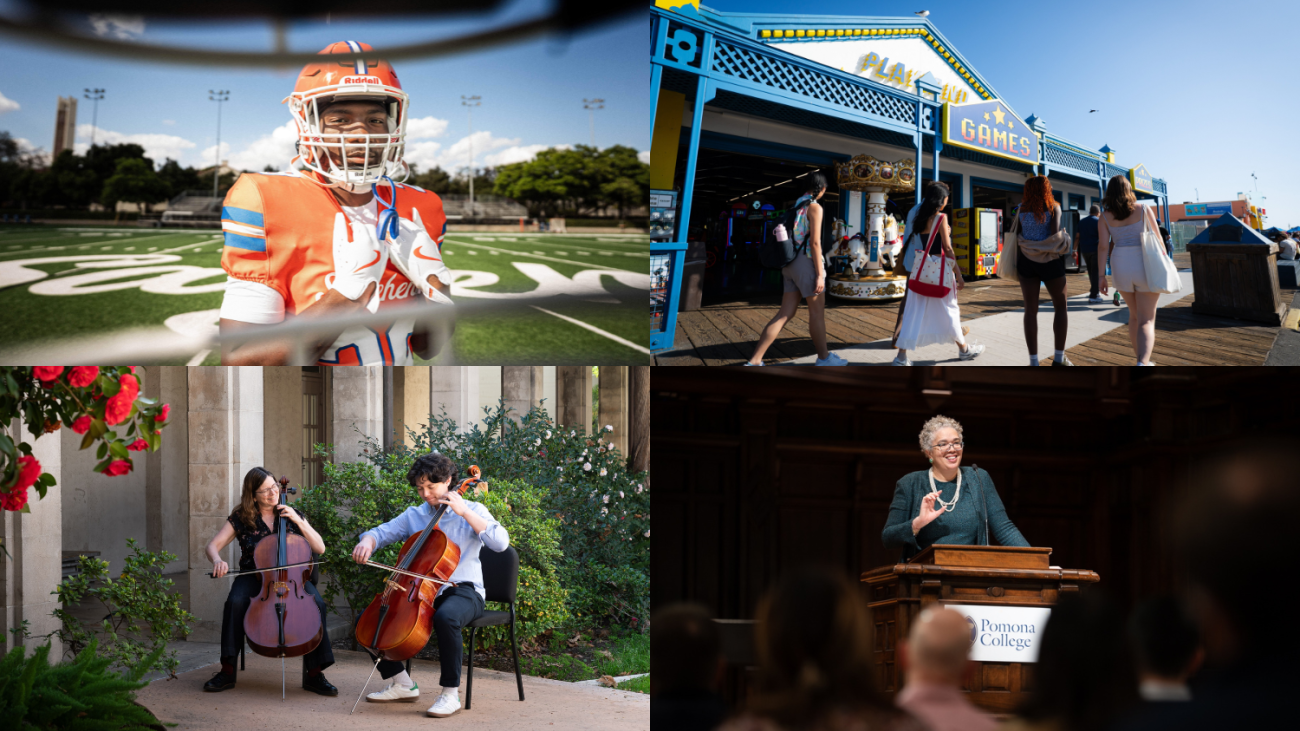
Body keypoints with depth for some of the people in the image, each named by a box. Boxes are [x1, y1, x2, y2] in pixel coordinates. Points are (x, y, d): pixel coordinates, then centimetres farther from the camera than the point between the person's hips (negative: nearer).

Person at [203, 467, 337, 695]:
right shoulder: (241, 518, 3)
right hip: (254, 577, 0)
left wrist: (298, 521, -10)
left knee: (317, 603, -30)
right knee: (235, 602, -34)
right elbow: (213, 545, -1)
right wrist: (217, 561, -25)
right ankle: (227, 670, -25)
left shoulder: (293, 514, 6)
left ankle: (314, 674, -23)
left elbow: (320, 548, 2)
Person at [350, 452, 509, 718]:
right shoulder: (414, 516, 16)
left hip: (463, 591, -6)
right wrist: (367, 542, -13)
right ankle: (403, 684, 2)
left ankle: (451, 693, -29)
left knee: (446, 617, -41)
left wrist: (464, 512, -16)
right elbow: (383, 532, 11)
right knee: (365, 619, -9)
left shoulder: (471, 511, 2)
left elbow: (501, 542, -13)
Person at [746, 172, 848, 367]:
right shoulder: (814, 207, -9)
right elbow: (815, 243, -15)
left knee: (785, 314, 4)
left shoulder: (796, 205, 15)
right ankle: (824, 358, 18)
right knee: (817, 312, 6)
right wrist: (819, 274, -15)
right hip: (807, 261, -8)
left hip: (790, 263, 8)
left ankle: (755, 361, -4)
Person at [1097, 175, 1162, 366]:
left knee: (1134, 314, 24)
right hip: (1146, 267, -3)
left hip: (1120, 266, 3)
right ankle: (1143, 363, -27)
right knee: (1146, 322, -5)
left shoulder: (1105, 217, 0)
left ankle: (1142, 360, 30)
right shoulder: (1143, 210, -3)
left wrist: (1101, 276, -1)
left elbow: (1103, 247, -5)